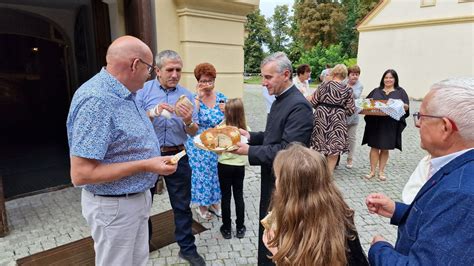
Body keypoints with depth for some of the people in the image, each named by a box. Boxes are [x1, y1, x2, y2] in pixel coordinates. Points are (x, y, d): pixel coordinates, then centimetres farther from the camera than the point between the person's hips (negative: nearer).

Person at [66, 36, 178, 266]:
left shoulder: (122, 93, 3)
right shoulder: (97, 99, -27)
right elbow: (81, 174, -29)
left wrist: (151, 116, 8)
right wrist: (145, 165, -27)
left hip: (137, 197, 9)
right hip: (114, 205, -9)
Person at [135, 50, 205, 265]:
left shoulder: (187, 95, 1)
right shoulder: (143, 90, -4)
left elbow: (193, 132, 0)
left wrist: (188, 121, -22)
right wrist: (153, 113, -27)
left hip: (177, 155, 1)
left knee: (182, 205, 8)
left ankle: (187, 248, 24)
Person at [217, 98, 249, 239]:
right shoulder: (245, 128, -9)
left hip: (224, 166, -2)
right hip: (240, 166, 2)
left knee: (226, 196, 10)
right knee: (239, 196, 14)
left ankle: (227, 229, 21)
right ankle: (240, 228, 23)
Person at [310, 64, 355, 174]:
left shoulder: (324, 85, -2)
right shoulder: (347, 90, -1)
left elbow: (313, 102, -1)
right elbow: (350, 110, -3)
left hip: (321, 118, 1)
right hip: (337, 120, -1)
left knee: (320, 145, 14)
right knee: (334, 148, 9)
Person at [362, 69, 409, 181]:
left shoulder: (400, 92, 9)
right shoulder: (376, 91, 14)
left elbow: (406, 107, 3)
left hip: (390, 126, -1)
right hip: (375, 124, 1)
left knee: (385, 149, 6)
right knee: (374, 147, 1)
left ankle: (381, 171, 17)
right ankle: (372, 171, 9)